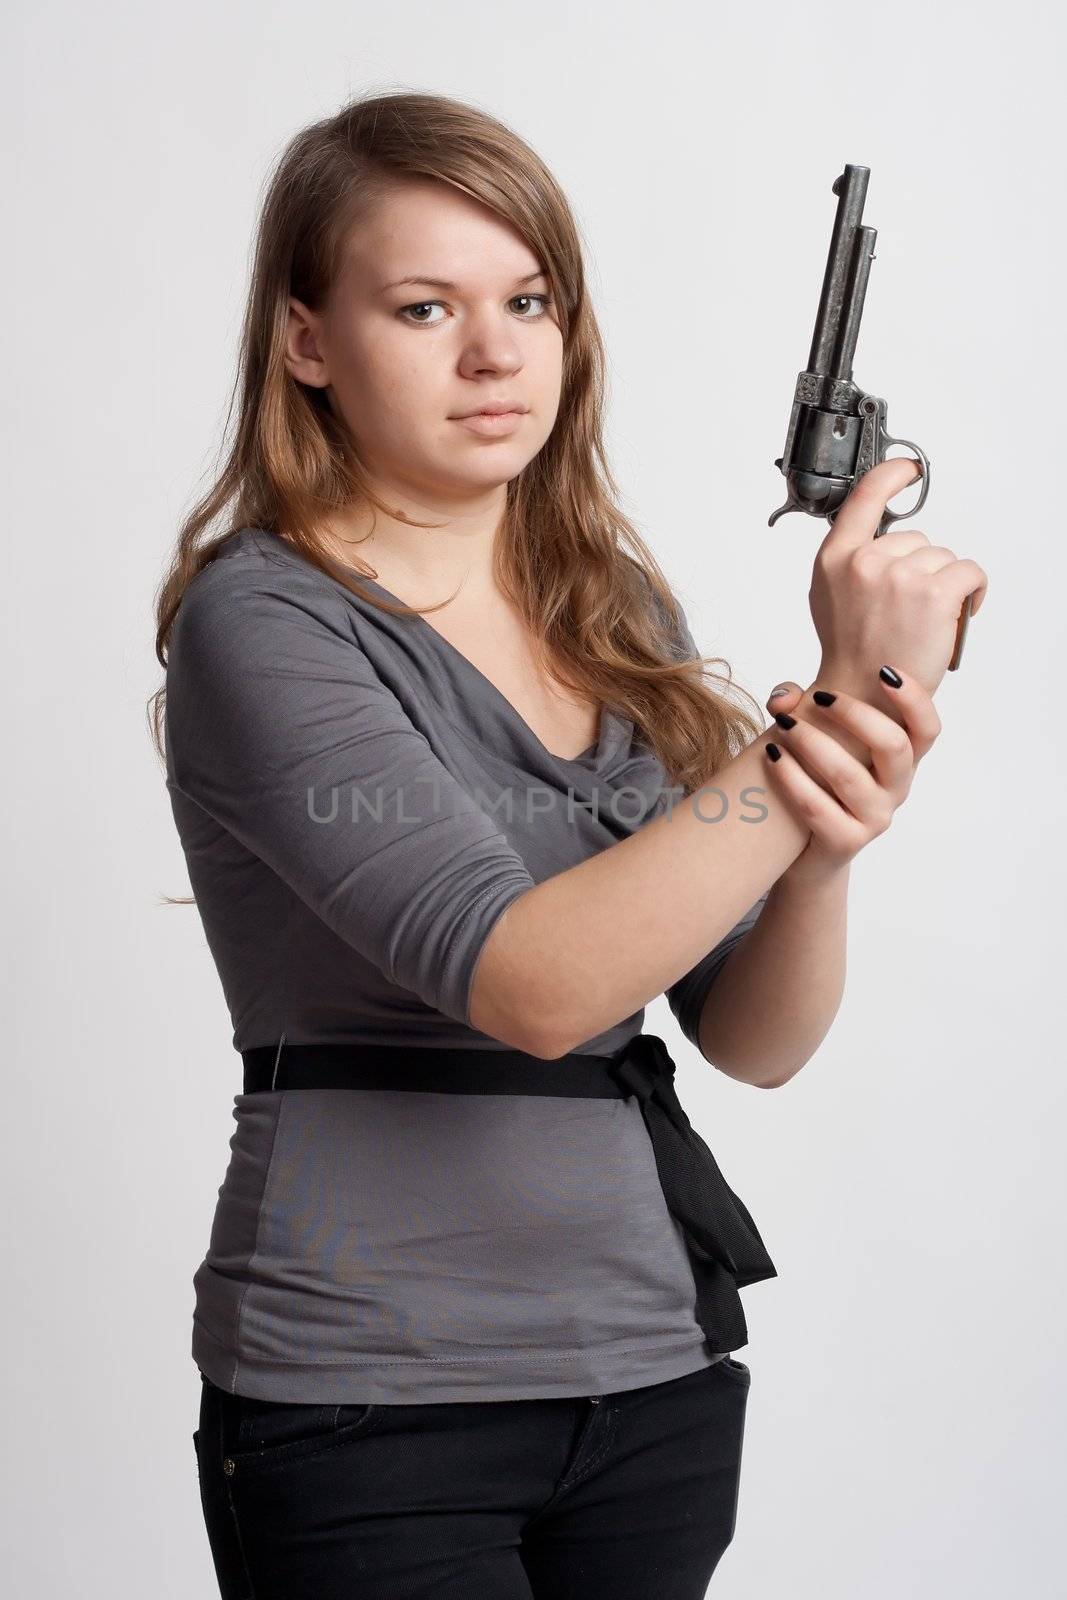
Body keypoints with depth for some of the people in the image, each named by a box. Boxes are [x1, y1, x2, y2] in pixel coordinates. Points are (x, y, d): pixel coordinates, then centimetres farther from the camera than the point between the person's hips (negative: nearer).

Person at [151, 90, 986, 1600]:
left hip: (661, 1361, 6)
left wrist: (823, 851, -16)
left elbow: (756, 1043, 4)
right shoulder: (262, 622, -11)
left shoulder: (622, 610, 8)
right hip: (374, 1393, -6)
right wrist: (831, 703, -20)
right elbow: (529, 982, -23)